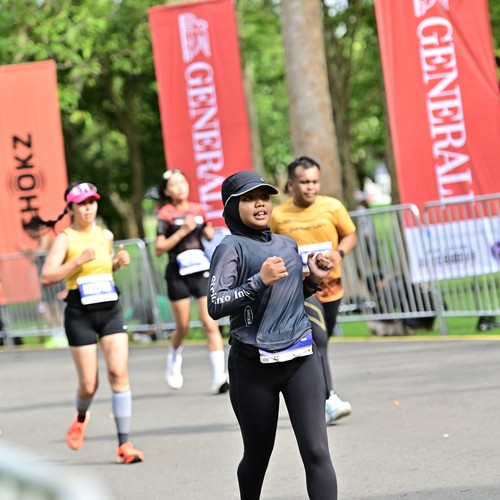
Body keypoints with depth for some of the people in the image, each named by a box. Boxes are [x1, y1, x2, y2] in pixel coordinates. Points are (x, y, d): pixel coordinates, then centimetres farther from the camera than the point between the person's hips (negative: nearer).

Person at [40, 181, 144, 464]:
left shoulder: (106, 236, 9)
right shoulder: (65, 239, -6)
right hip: (80, 315, -3)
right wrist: (78, 260, -23)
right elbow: (47, 277, -15)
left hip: (111, 311, 3)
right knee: (89, 384, 0)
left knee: (119, 372, -11)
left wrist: (120, 262, 6)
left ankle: (124, 443, -9)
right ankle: (81, 418, 36)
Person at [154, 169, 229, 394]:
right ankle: (174, 361, 40)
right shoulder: (165, 214, -4)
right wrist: (182, 231, -17)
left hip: (202, 270, 2)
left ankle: (219, 376, -12)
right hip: (178, 274, -2)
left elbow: (209, 236, 25)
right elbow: (159, 249, -11)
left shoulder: (198, 210, 8)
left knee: (211, 325, -8)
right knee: (182, 327, 9)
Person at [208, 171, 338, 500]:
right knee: (258, 454, 10)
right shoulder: (231, 248, -5)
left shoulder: (288, 245, 13)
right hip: (253, 363, -4)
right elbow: (215, 306, -15)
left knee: (316, 451, -9)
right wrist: (259, 280, -22)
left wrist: (314, 280, 8)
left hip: (301, 357, 4)